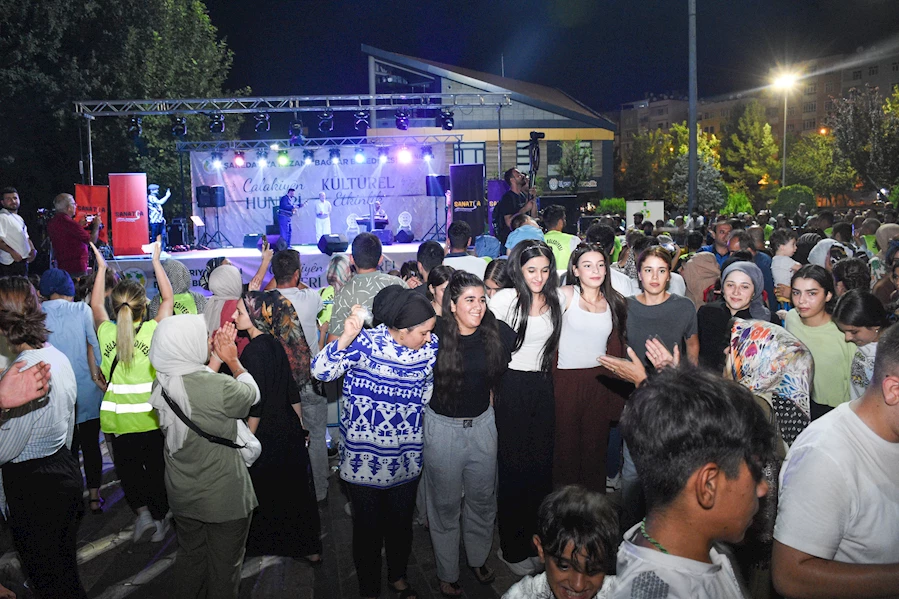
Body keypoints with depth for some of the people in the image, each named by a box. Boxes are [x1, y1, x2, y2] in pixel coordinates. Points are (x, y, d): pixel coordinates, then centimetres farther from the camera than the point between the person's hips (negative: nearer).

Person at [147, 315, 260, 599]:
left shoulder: (161, 385, -9)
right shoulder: (220, 387, -29)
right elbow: (252, 393, -8)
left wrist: (215, 359, 11)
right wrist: (233, 360, 5)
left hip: (181, 494, 6)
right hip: (224, 496, -6)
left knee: (190, 558, 25)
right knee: (223, 567, 14)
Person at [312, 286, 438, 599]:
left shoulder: (430, 347, -4)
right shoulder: (365, 342, -18)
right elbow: (321, 371, -27)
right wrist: (346, 337, -40)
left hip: (407, 456, 4)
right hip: (364, 455, -4)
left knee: (402, 522, 21)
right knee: (368, 526, 11)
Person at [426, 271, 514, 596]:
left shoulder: (497, 332, -8)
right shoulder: (434, 334, -17)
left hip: (482, 424, 3)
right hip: (443, 427, -3)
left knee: (483, 499, 18)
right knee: (445, 504, 11)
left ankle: (478, 559, 41)